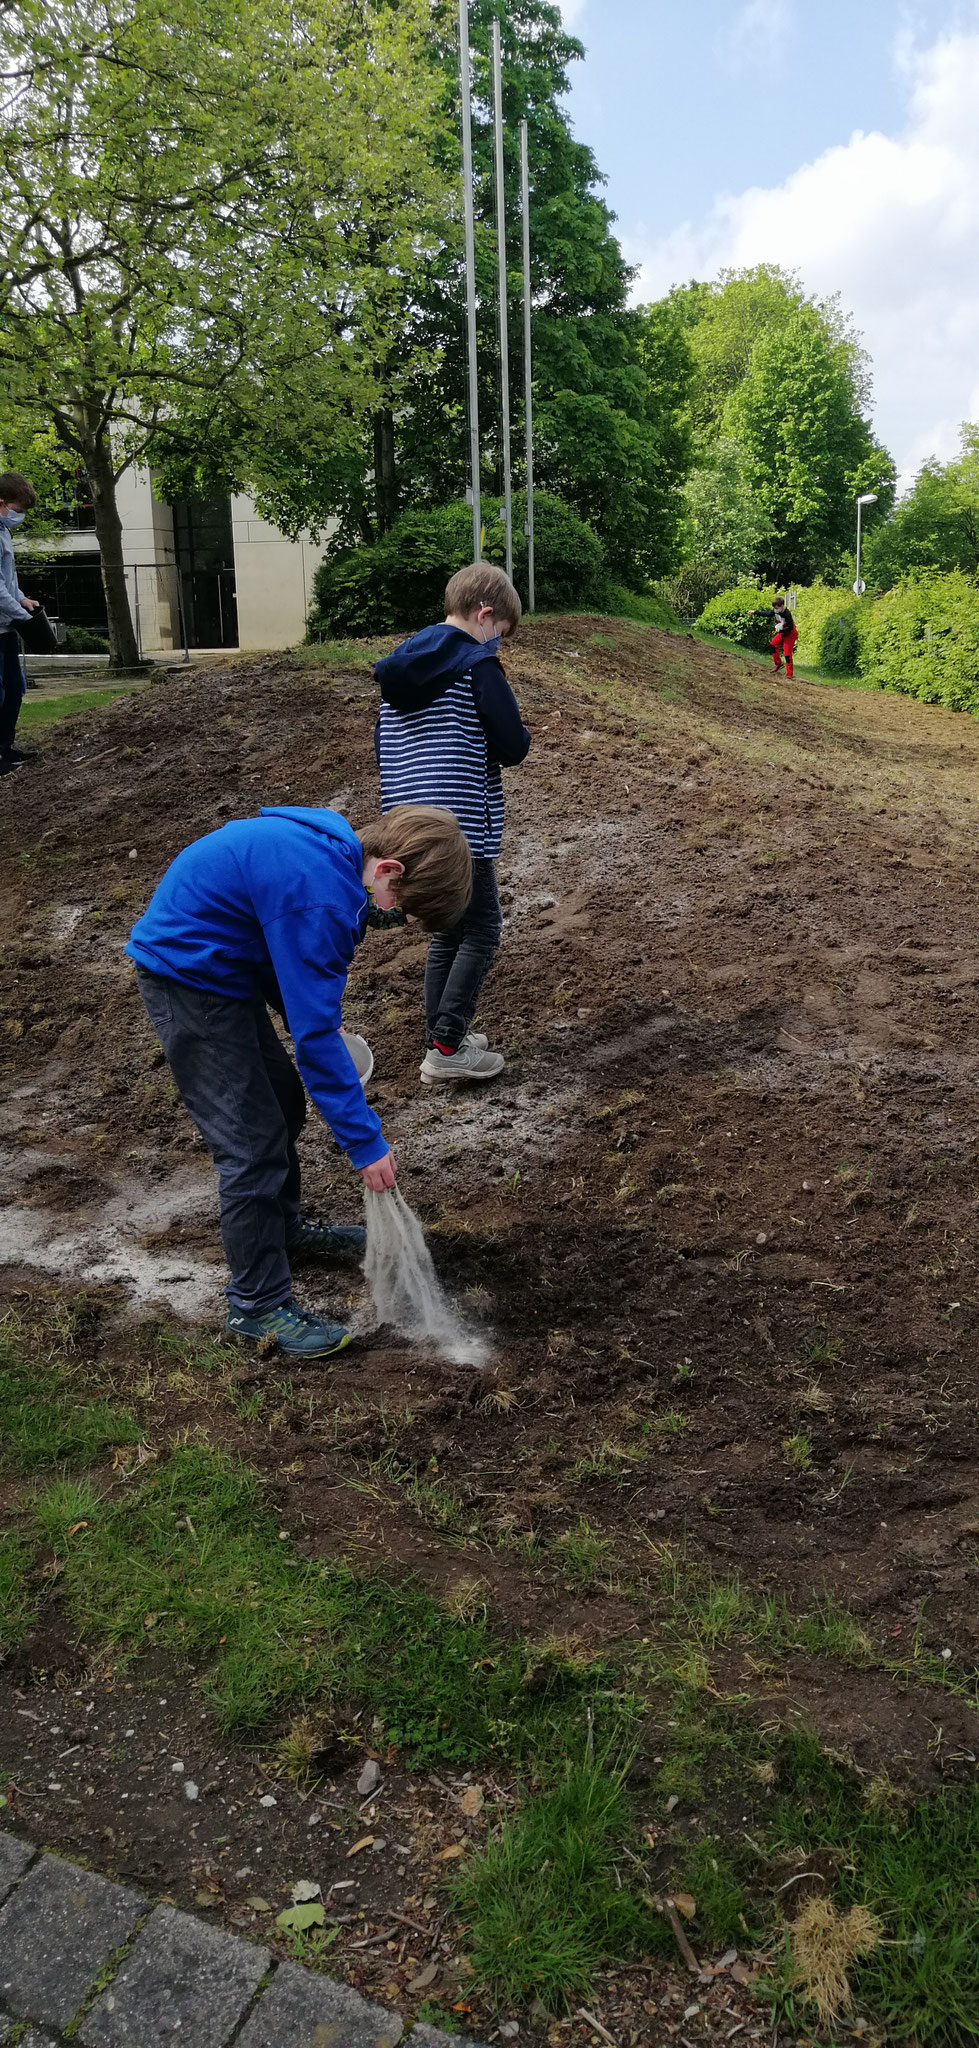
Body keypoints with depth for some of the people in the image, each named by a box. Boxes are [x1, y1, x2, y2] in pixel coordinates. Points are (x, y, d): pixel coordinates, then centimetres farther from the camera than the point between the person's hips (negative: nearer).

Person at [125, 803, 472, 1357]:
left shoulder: (336, 848, -1)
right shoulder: (321, 897, -31)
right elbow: (314, 1034, -27)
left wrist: (321, 1017, 7)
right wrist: (364, 1140, -19)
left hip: (222, 963, 10)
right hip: (188, 978, -10)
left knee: (283, 1102, 20)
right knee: (253, 1146, -6)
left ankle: (283, 1228, 41)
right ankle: (258, 1305, 8)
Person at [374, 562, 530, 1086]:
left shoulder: (400, 664, 13)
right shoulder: (478, 665, -11)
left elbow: (382, 744, 19)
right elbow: (512, 747, -12)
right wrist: (520, 736, 8)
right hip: (461, 827, -8)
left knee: (449, 930, 19)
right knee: (482, 931, 3)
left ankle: (440, 1037, 25)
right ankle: (447, 1048, 0)